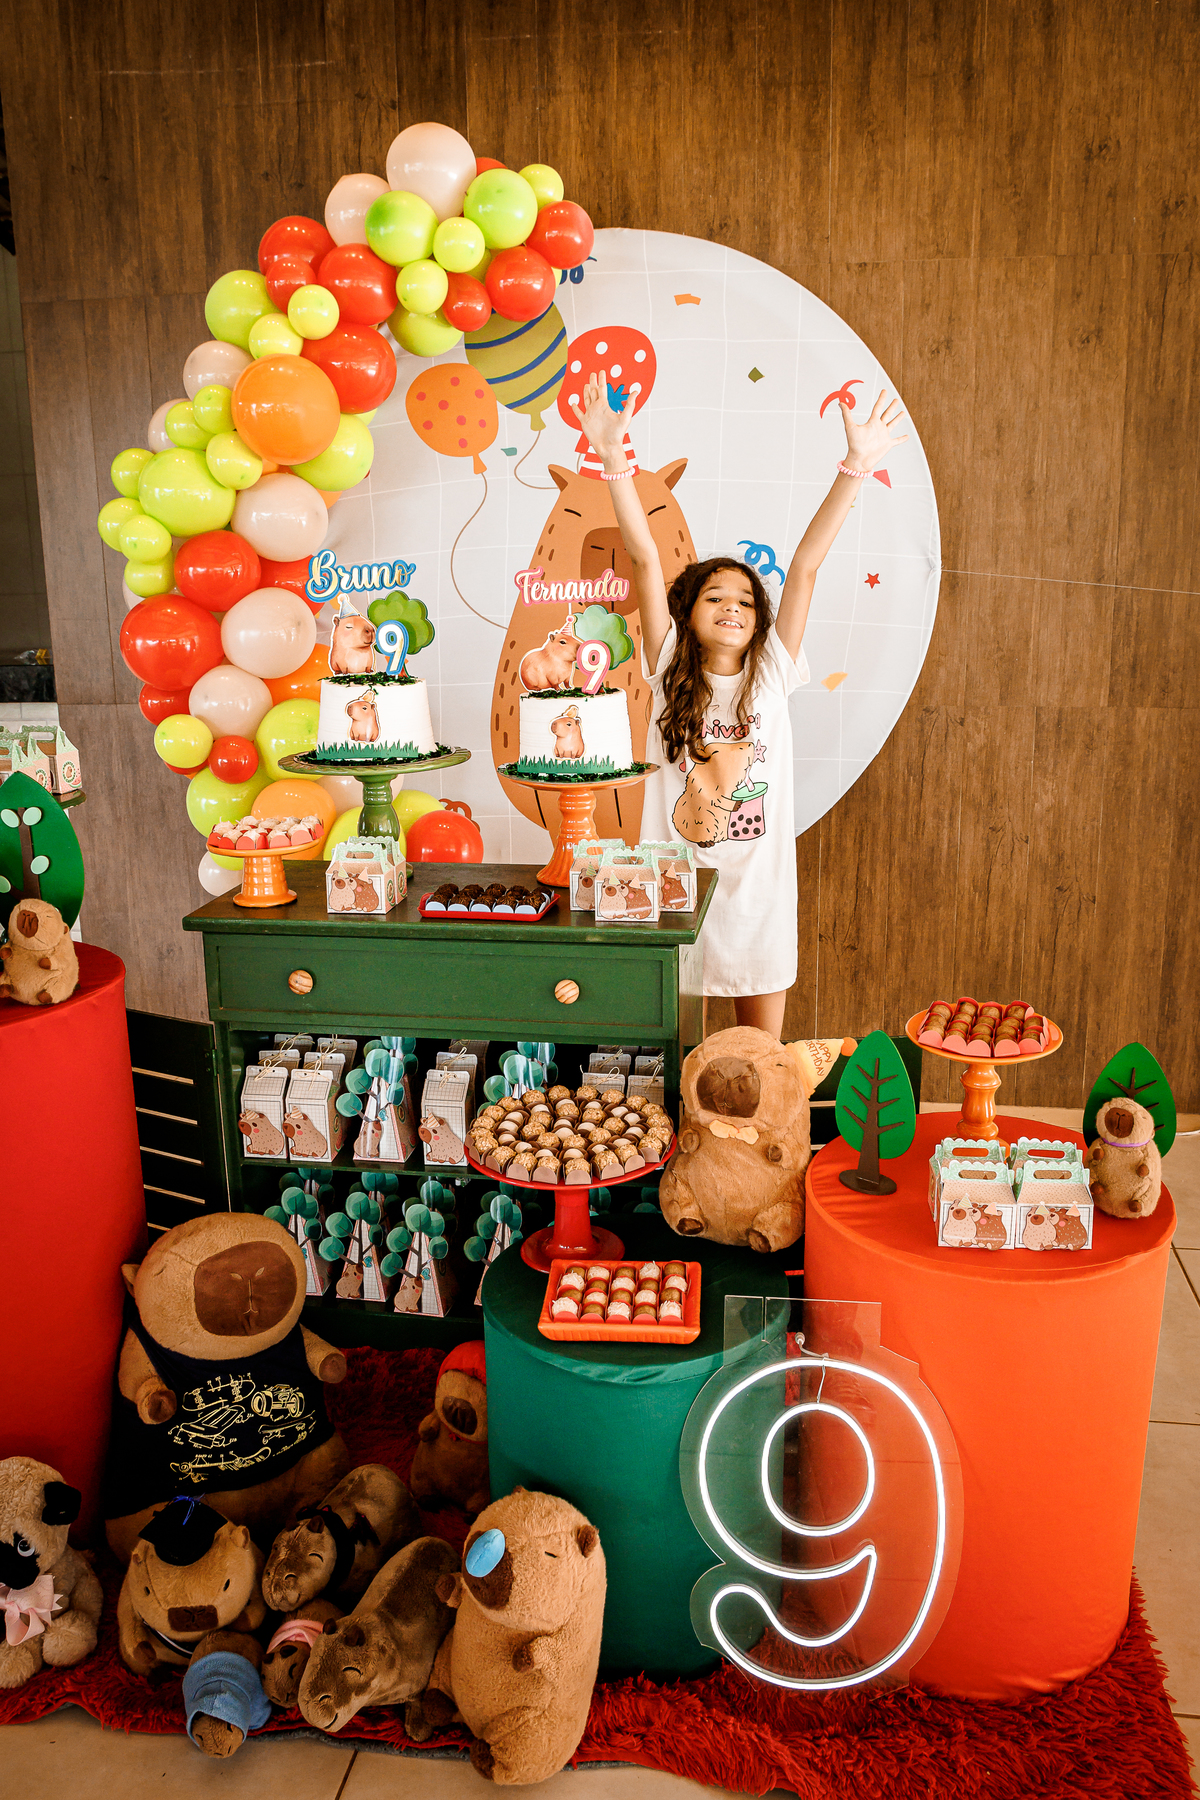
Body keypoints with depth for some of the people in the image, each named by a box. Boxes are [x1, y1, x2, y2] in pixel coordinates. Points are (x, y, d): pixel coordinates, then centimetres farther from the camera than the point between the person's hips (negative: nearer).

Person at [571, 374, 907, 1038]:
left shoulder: (772, 674, 1)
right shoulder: (670, 672, -1)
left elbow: (805, 565, -6)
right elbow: (645, 559, -8)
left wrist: (854, 466, -10)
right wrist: (612, 457, -11)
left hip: (759, 889, 1)